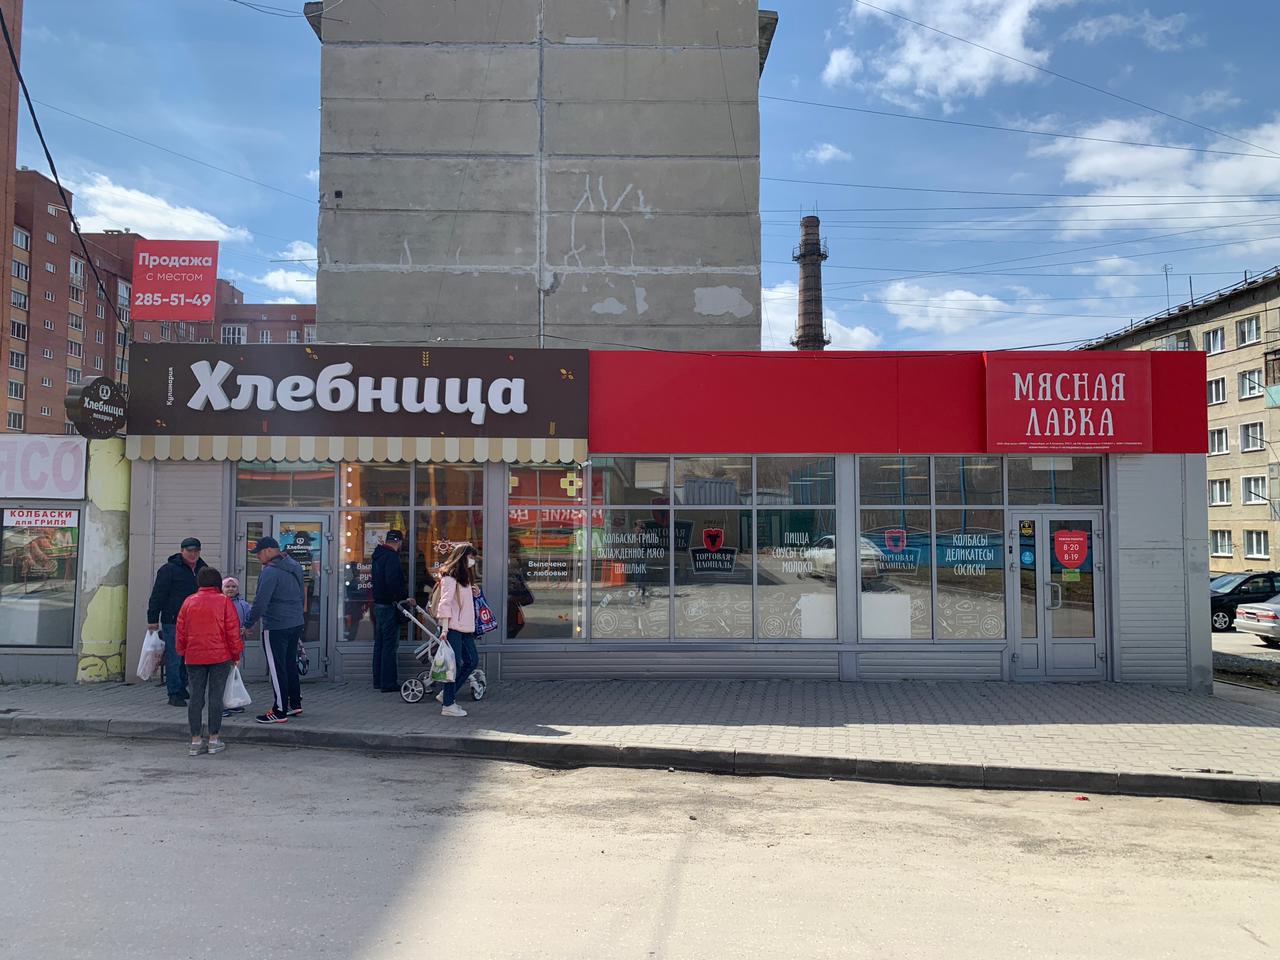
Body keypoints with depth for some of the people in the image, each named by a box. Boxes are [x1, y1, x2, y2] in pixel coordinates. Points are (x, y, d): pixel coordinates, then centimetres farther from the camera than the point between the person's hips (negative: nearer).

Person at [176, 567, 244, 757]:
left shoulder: (188, 602, 5)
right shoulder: (224, 601, -4)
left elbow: (180, 631, 9)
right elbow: (233, 631, -5)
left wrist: (184, 652, 21)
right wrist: (236, 654, 6)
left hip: (194, 657, 3)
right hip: (220, 657, -3)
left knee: (196, 697, 7)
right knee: (216, 697, 2)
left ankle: (195, 741, 10)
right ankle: (214, 740, 5)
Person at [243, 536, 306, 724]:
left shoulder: (270, 572, -17)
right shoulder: (295, 567, 11)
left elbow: (260, 602, -20)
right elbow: (301, 594, 20)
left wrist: (247, 624, -12)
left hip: (276, 627, -9)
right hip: (296, 624, 9)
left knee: (277, 669, -1)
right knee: (290, 664, 19)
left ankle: (280, 711, 3)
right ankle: (295, 704, 26)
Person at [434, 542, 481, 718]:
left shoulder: (464, 577, 19)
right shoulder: (449, 577, -11)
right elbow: (445, 603, -16)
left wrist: (473, 593, 9)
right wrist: (444, 629, -21)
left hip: (465, 628, 10)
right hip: (453, 628, -10)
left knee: (472, 660, 10)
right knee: (455, 664, -6)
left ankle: (447, 694, 19)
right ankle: (448, 705, 2)